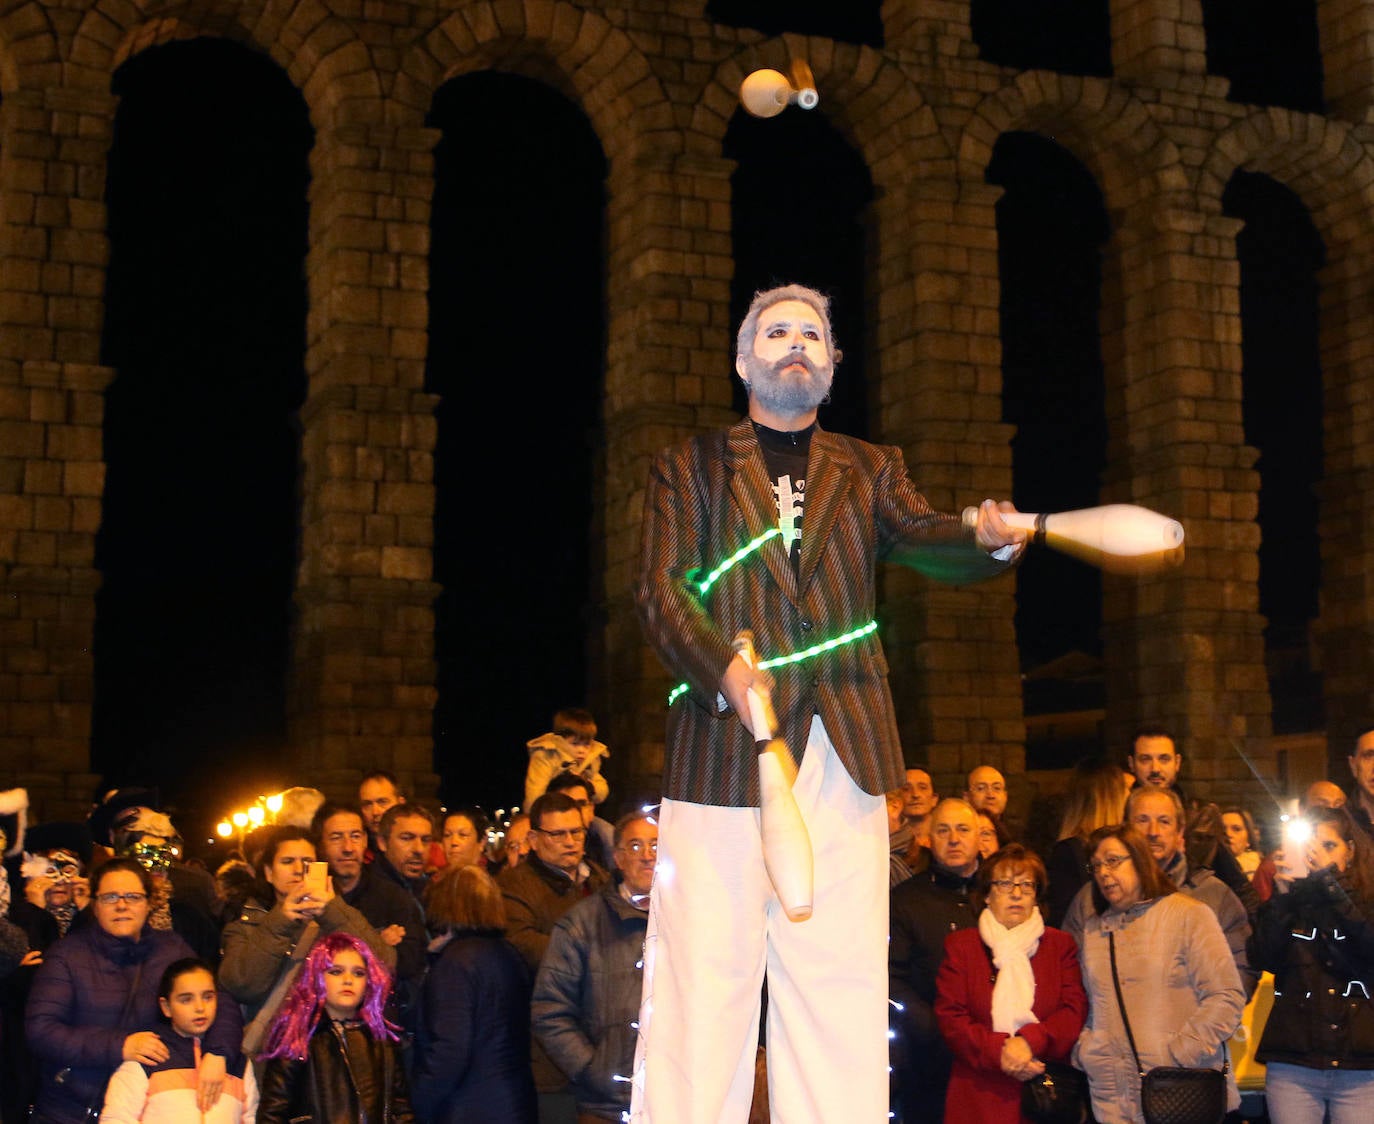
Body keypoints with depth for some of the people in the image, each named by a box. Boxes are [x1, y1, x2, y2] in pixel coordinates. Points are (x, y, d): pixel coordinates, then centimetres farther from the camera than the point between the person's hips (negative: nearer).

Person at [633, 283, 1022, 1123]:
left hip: (843, 752, 2)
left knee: (840, 982, 0)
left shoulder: (870, 470, 21)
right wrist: (723, 669, -17)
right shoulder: (691, 468, 15)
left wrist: (988, 541, -21)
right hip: (724, 748, -2)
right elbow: (662, 588, 2)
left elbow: (921, 538, 3)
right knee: (705, 980, -4)